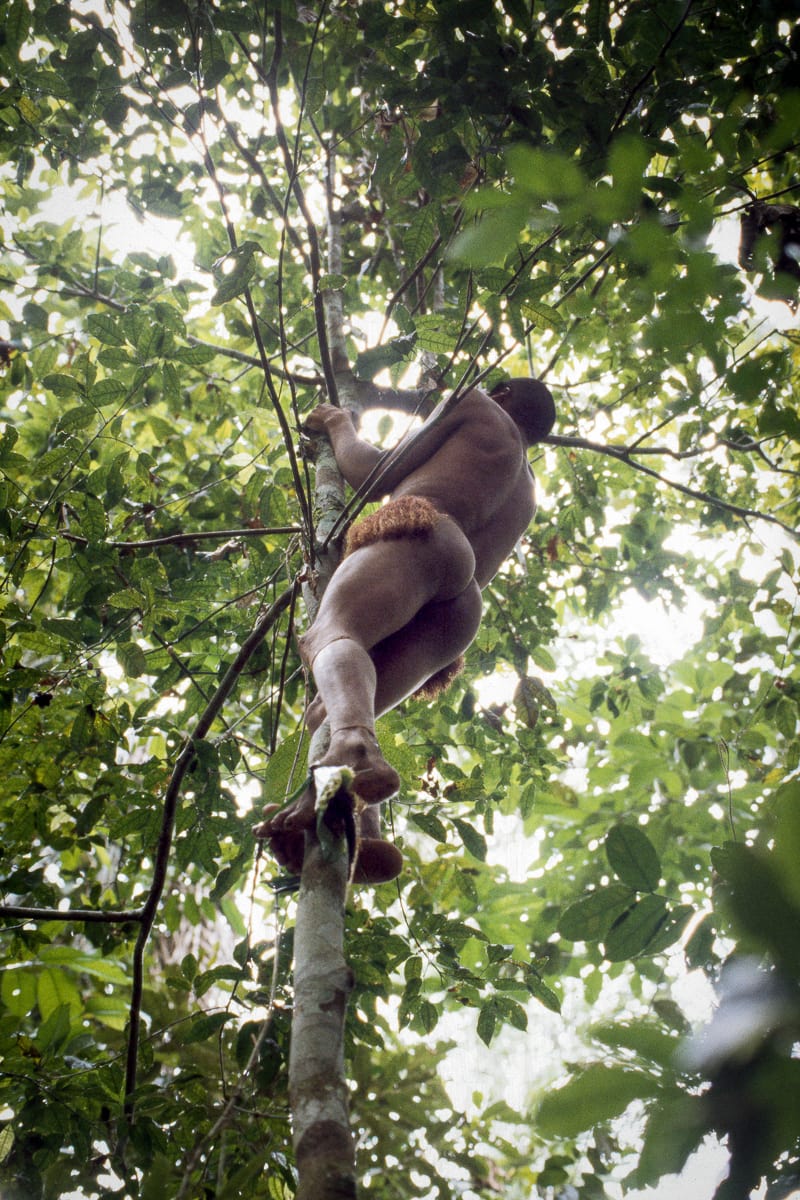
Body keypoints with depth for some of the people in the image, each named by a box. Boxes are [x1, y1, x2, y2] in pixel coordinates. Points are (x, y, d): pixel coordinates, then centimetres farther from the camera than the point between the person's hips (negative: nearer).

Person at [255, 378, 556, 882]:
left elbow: (374, 475, 19)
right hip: (455, 614, 6)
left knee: (331, 633, -32)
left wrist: (342, 428, 39)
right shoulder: (527, 495, 43)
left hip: (421, 532, -6)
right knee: (327, 713, -10)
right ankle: (359, 826, -40)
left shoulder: (477, 405, 25)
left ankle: (356, 746, -65)